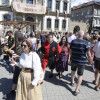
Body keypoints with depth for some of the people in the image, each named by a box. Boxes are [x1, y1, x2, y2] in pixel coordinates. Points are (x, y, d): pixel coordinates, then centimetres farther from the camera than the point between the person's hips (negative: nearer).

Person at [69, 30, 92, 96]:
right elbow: (88, 54, -13)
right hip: (82, 61, -3)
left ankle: (72, 82, 50)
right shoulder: (85, 42, -16)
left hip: (73, 60, 4)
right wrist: (90, 60, 3)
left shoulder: (73, 41, -5)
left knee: (73, 70, 29)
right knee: (80, 75, 11)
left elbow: (70, 51, 4)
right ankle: (77, 90, 13)